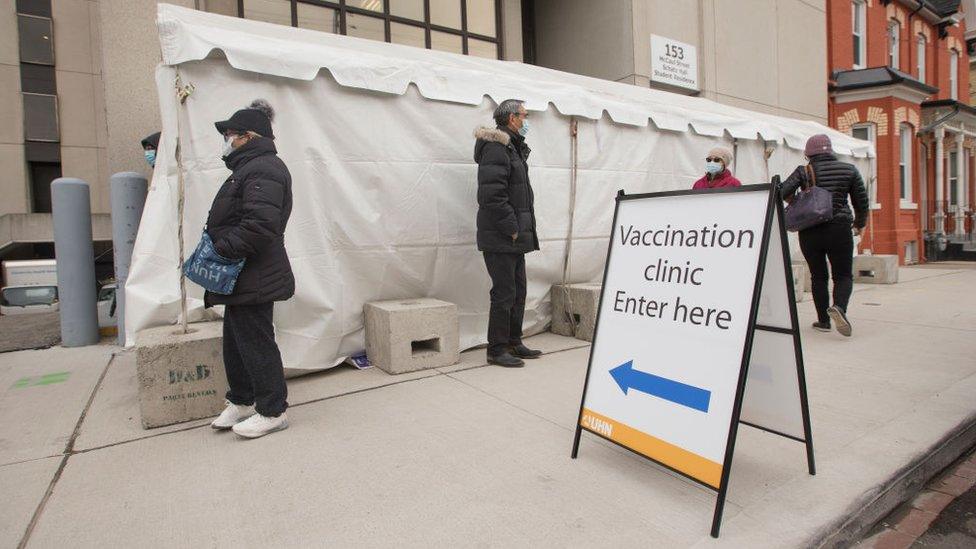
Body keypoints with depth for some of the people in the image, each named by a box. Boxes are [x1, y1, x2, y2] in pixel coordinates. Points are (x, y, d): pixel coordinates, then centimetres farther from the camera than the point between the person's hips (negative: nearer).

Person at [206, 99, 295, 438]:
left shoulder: (262, 169, -18)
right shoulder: (250, 167, 18)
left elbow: (259, 223, -29)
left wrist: (223, 249, -22)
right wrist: (217, 246, 13)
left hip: (254, 279, -11)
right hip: (242, 277, 11)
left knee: (255, 342, -2)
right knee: (236, 340, 19)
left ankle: (272, 411, 12)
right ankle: (242, 401, 35)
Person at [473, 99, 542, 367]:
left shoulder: (514, 148, 21)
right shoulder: (495, 148, -12)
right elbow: (491, 195, -22)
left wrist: (522, 230, 14)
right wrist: (512, 229, -18)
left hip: (514, 237, 10)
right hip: (500, 237, -10)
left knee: (518, 290, 15)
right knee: (504, 293, -5)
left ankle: (513, 343, 26)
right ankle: (497, 350, 7)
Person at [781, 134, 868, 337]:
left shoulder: (804, 172, -2)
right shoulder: (849, 170, 4)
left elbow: (782, 192, -15)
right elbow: (861, 200, 8)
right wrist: (859, 224, 23)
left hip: (810, 232, 0)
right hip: (839, 229, 0)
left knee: (818, 276, 11)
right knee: (843, 275, 8)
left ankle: (823, 320, 13)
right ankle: (839, 307, -20)